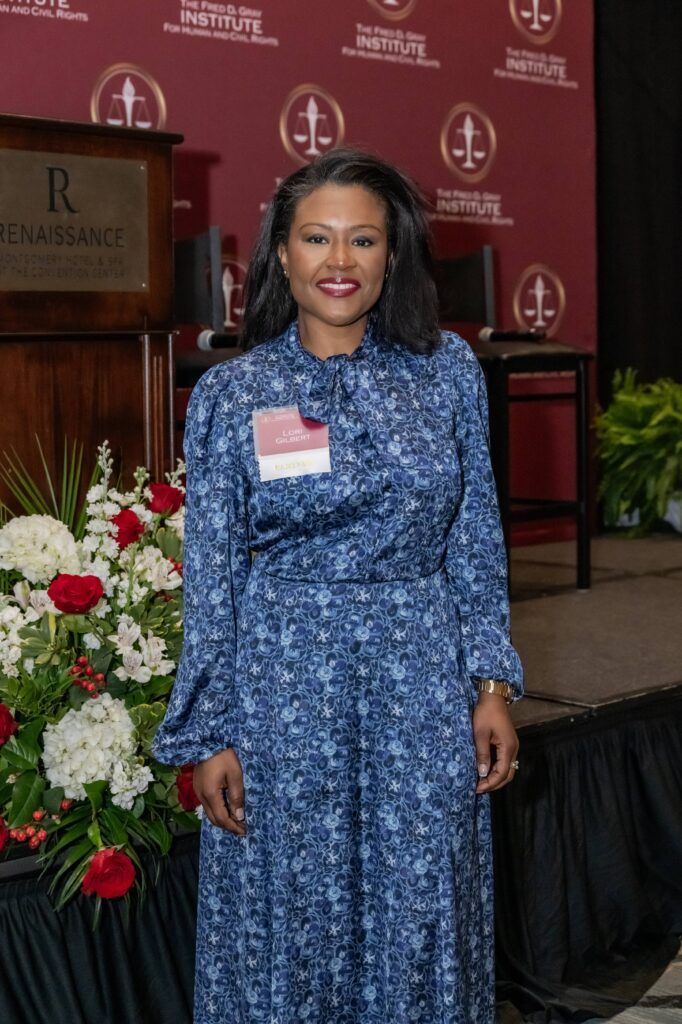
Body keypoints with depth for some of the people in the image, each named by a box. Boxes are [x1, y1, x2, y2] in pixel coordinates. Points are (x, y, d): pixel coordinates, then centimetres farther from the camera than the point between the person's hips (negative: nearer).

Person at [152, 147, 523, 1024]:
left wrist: (491, 686, 1)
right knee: (294, 921, 10)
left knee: (422, 915, 10)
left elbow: (476, 542, 6)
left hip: (423, 686, 1)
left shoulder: (448, 372, 2)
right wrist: (208, 736, -2)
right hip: (285, 687, -1)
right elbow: (210, 574, 0)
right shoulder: (231, 393, -1)